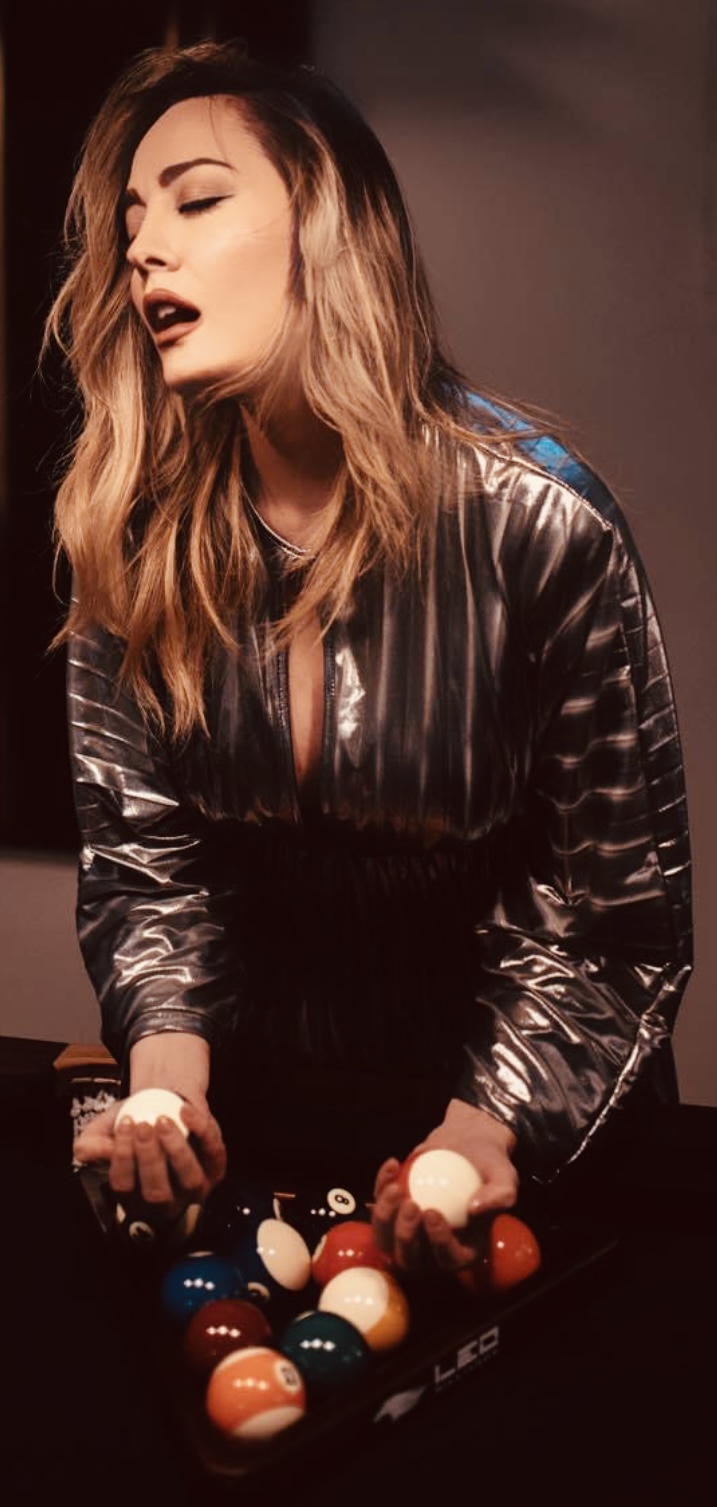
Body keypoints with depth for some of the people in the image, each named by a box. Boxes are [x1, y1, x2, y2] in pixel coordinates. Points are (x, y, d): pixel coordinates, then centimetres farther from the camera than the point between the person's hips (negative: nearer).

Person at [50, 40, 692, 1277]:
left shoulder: (536, 523, -17)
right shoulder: (134, 536, -6)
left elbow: (617, 893, -13)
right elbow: (137, 850, -2)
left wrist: (491, 1131, -24)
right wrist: (167, 1062, -18)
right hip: (254, 1103, 3)